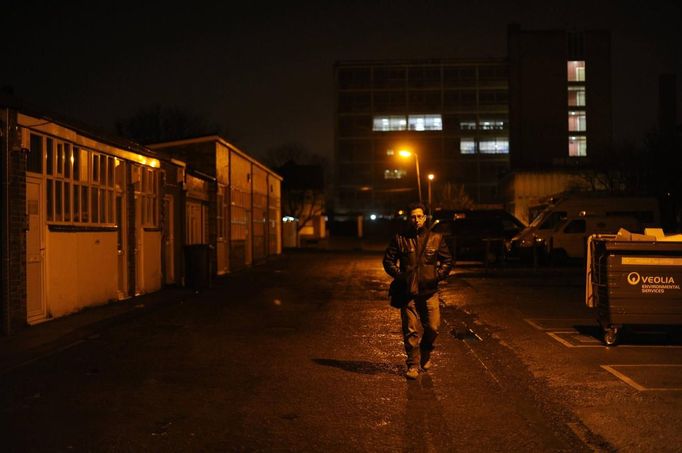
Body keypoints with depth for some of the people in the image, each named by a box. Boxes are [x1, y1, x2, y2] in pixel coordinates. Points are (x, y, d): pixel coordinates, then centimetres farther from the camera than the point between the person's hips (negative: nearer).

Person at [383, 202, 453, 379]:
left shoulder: (436, 238, 5)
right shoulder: (399, 239, 1)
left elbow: (447, 260, 11)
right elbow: (388, 261, 7)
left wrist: (438, 275, -3)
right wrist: (399, 275, -5)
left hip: (429, 292, 1)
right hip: (408, 292, -1)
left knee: (433, 328, 3)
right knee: (410, 331, 0)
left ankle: (425, 355, 30)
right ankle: (413, 365, 11)